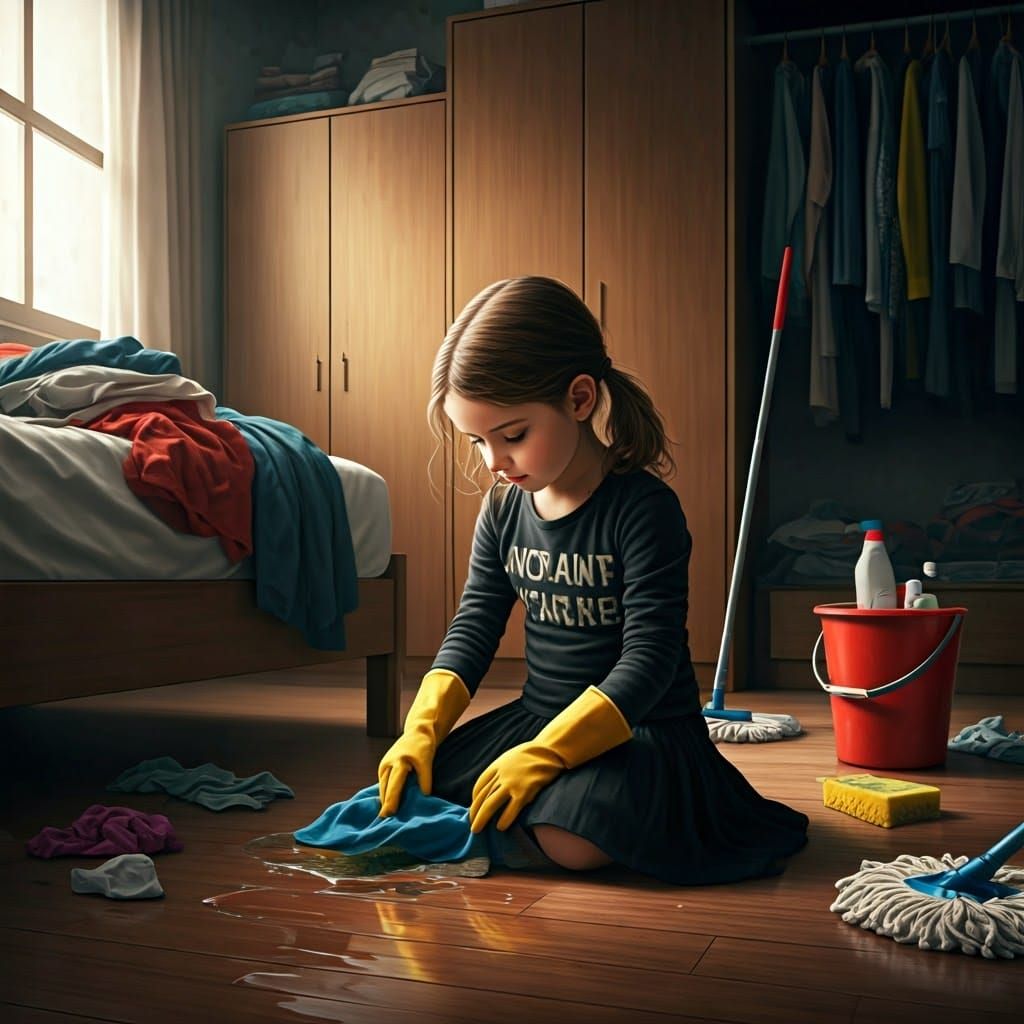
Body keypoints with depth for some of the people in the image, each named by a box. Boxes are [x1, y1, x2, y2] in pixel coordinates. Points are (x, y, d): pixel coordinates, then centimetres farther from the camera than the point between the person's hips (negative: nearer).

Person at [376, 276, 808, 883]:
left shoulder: (643, 506, -19)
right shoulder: (504, 506, 2)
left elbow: (649, 660, -23)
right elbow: (474, 627, 7)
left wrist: (543, 754, -30)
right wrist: (422, 730, -8)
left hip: (642, 728, -6)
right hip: (539, 716, 7)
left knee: (572, 839, -31)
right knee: (413, 785, -7)